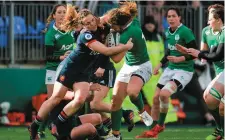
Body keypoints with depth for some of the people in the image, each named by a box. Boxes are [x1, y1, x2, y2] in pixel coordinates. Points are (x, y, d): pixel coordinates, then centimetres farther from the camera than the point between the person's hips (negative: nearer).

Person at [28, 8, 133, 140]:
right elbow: (107, 51, -33)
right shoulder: (86, 36, -28)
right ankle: (35, 126, 10)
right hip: (69, 68, -6)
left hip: (82, 72, 6)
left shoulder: (99, 29, -7)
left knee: (80, 100, -14)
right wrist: (126, 46, -25)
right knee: (56, 99, -3)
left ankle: (57, 125, -1)